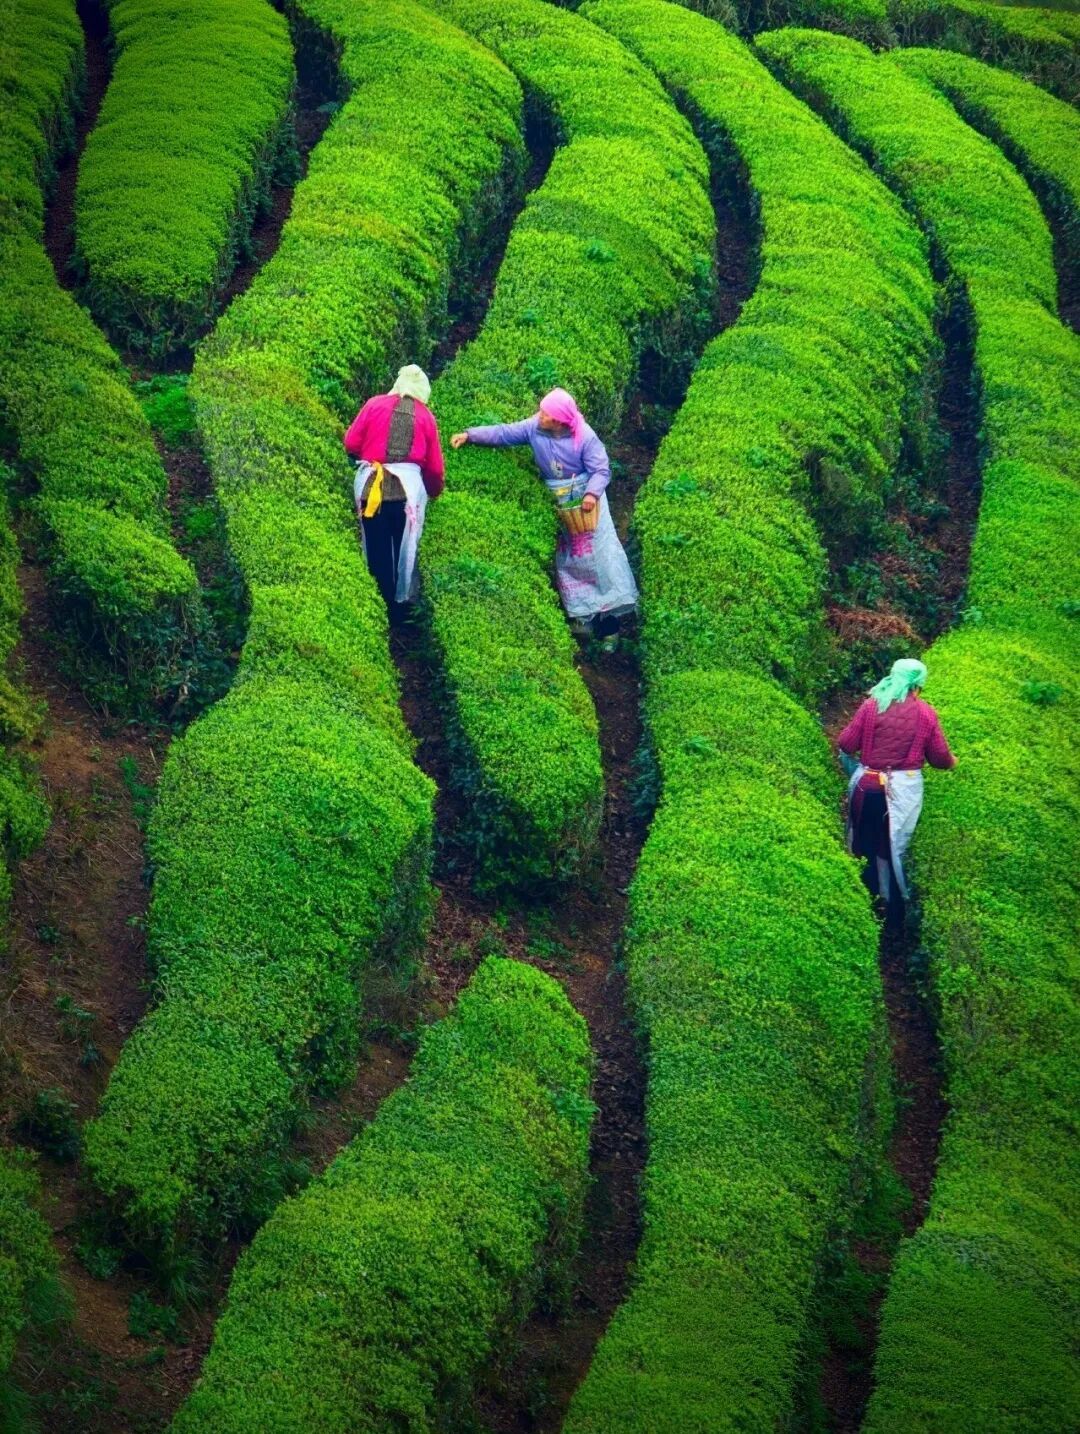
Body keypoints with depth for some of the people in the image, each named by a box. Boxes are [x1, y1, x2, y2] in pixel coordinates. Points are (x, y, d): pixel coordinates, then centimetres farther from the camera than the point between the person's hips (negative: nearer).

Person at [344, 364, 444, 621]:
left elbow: (351, 444, 4)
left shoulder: (374, 404, 7)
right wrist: (435, 491, 29)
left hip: (370, 485, 0)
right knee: (405, 549, 12)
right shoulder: (425, 415, 9)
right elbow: (435, 466, 10)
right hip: (408, 485, 0)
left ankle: (383, 607, 14)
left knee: (377, 551, 9)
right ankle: (402, 606, 17)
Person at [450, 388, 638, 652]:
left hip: (585, 498, -5)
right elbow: (503, 433, -8)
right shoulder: (534, 427, -10)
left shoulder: (584, 437, -21)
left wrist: (592, 493, -36)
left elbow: (601, 470, -19)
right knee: (566, 559, 7)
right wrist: (470, 435, -16)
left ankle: (609, 619, -6)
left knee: (597, 552, -8)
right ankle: (584, 615, 16)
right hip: (556, 502, 5)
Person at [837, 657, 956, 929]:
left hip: (868, 786, 1)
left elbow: (846, 744, -5)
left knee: (865, 846, 15)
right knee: (895, 851, 11)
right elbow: (940, 757, 1)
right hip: (903, 791, -1)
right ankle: (894, 914, 18)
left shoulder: (871, 705, -4)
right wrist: (951, 761, 24)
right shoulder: (926, 713, -4)